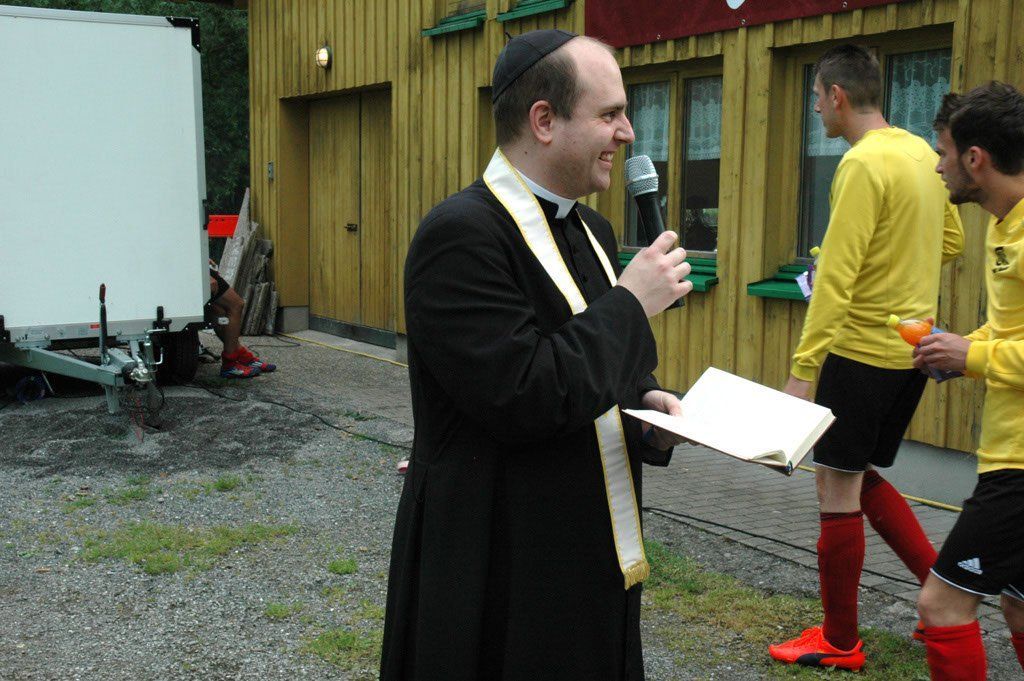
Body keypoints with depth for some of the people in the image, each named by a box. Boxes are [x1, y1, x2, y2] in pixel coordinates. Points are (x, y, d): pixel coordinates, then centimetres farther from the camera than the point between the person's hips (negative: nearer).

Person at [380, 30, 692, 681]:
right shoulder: (460, 235, -19)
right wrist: (630, 304, -17)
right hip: (505, 576, -8)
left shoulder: (590, 230, 9)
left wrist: (642, 405, -1)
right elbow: (523, 396, -27)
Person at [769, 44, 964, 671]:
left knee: (838, 487, 2)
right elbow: (951, 242, 19)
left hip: (861, 349, -9)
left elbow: (835, 278, -22)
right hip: (911, 349, 9)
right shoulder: (923, 154, 9)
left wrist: (802, 369, -21)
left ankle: (839, 643, 13)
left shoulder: (864, 164, -17)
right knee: (863, 477, 22)